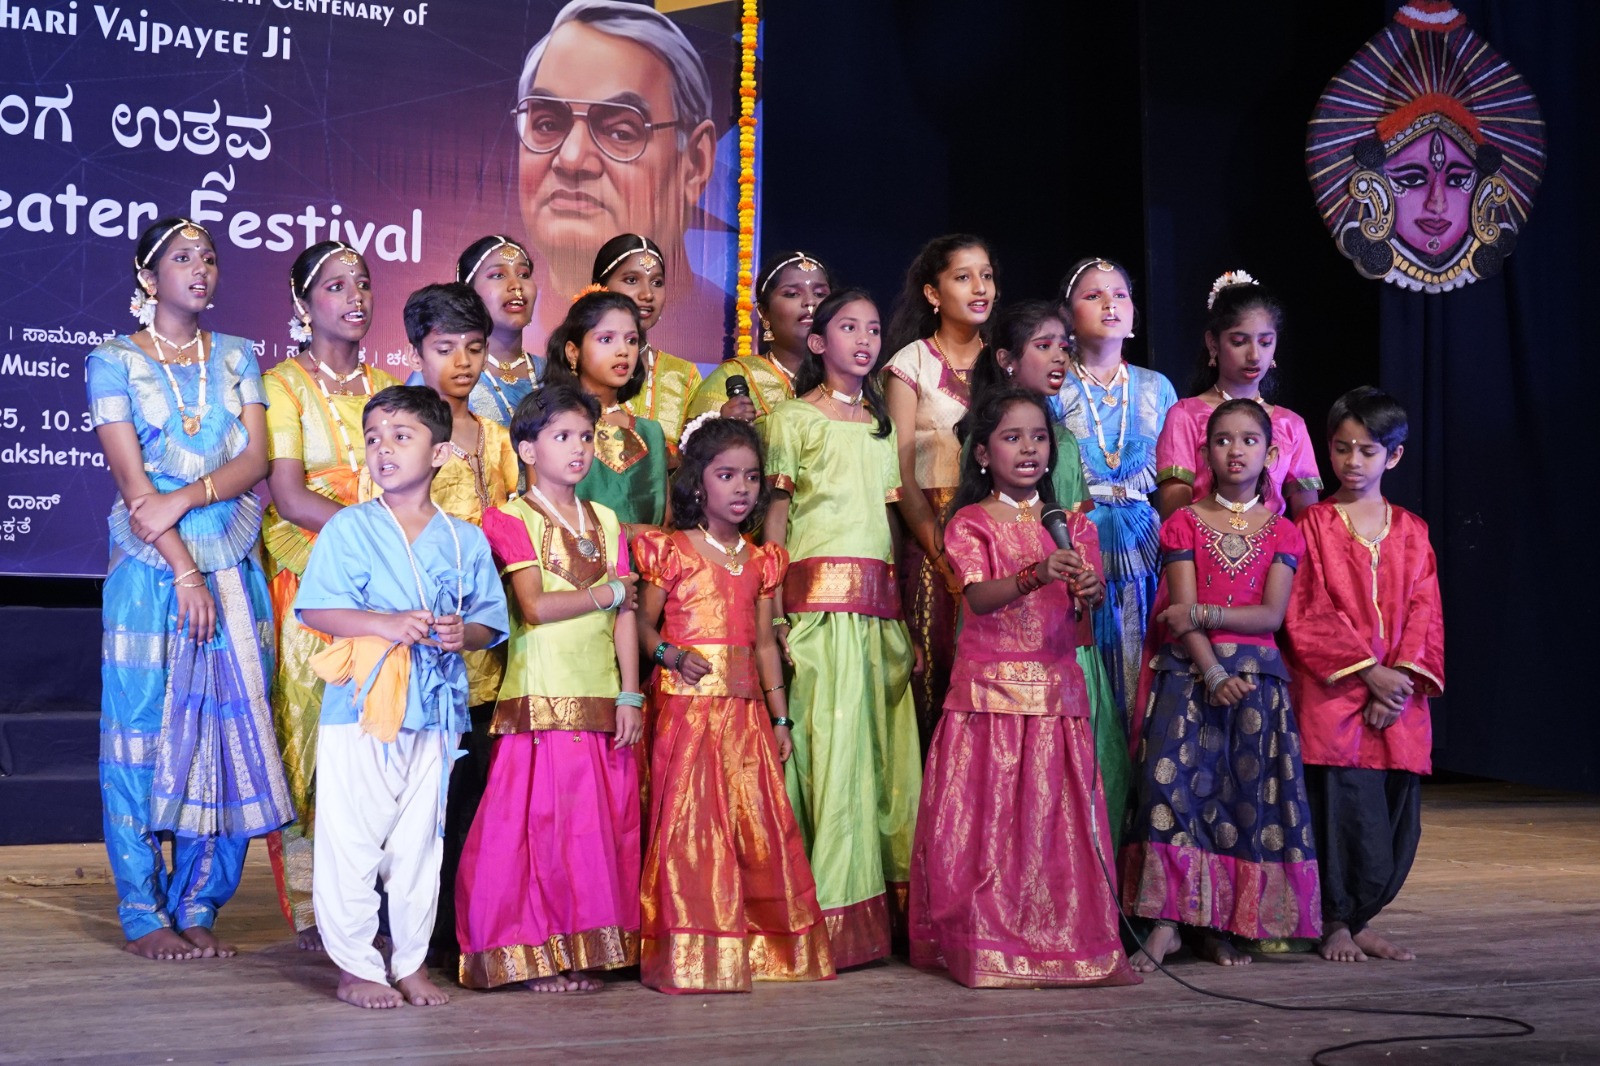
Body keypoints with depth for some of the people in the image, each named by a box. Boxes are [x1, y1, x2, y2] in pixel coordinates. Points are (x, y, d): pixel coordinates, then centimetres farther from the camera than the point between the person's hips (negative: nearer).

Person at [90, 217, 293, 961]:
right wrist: (185, 572, -13)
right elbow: (133, 481, -6)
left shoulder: (236, 357, 13)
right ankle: (144, 914, 8)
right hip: (150, 573, -3)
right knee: (145, 736, -2)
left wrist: (186, 497, -15)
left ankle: (198, 907, 11)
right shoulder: (114, 361, 2)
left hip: (234, 572, 3)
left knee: (230, 735, 1)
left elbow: (256, 459, 1)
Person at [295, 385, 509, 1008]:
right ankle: (355, 966, 10)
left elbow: (490, 621, 11)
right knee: (351, 840, -1)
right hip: (359, 709, -3)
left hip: (436, 711, 3)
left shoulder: (465, 540, 8)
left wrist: (463, 633, -11)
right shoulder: (348, 529, -1)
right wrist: (386, 624, -20)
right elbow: (316, 609, -8)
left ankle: (411, 962, 22)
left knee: (420, 840, 11)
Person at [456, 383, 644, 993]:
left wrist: (630, 694, 3)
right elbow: (536, 606, -13)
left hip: (603, 700, 5)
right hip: (541, 699, -5)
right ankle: (535, 956, 4)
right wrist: (607, 592, -3)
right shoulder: (510, 520, -1)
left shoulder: (605, 522, 16)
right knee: (541, 823, -5)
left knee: (602, 824, 4)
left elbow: (624, 616, 11)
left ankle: (583, 952, 12)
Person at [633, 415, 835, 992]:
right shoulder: (671, 550, 0)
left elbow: (765, 642, 16)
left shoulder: (760, 561, 15)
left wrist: (780, 716, 12)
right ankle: (693, 954, -2)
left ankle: (759, 946, 13)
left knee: (757, 819, 4)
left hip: (746, 708, 5)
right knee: (689, 817, -7)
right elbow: (644, 624, 1)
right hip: (687, 702, -5)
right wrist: (670, 653, -20)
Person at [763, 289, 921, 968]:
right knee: (830, 738, -8)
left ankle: (882, 906, 7)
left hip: (879, 600, 5)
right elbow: (775, 517, 0)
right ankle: (831, 917, -4)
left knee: (886, 744, 2)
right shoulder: (794, 417, 4)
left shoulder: (881, 424, 20)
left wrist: (906, 619, 12)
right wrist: (775, 612, -10)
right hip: (819, 596, -5)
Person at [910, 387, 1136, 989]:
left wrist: (1089, 590, -23)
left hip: (1056, 686, 3)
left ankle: (1074, 941, 7)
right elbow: (979, 596, -14)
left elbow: (1090, 597, 1)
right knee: (987, 817, -4)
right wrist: (1037, 576, -31)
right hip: (990, 686, -3)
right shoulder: (971, 523, 2)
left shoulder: (1070, 525, 14)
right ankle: (986, 946, 4)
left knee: (1058, 814, 0)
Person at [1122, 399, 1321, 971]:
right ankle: (1167, 920, -10)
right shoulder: (1184, 523, 6)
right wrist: (1213, 674, -18)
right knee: (1173, 782, -13)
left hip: (1256, 672, 1)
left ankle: (1222, 922, 7)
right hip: (1188, 669, -1)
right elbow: (1181, 614, -5)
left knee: (1247, 790, -3)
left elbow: (1271, 614, -4)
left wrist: (1202, 613, -15)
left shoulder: (1281, 532, 9)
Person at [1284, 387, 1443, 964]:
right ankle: (1335, 924, 8)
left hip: (1398, 700, 4)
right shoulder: (1312, 524, 2)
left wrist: (1402, 677, -8)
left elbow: (1424, 614, 7)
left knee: (1395, 821, 5)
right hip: (1332, 697, -4)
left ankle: (1359, 919, 20)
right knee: (1344, 811, -7)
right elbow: (1306, 615, -6)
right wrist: (1367, 671, -13)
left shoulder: (1411, 531, 13)